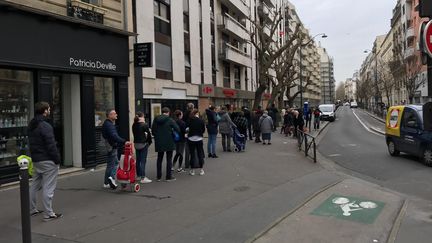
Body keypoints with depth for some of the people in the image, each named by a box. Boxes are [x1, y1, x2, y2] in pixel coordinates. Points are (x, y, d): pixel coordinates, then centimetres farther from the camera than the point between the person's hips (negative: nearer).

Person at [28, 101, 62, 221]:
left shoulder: (31, 126, 11)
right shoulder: (45, 126, -19)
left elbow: (32, 143, 17)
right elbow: (51, 145, -21)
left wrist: (34, 156, 21)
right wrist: (57, 159, -13)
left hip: (35, 160, 9)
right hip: (47, 161, -9)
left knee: (35, 185, 19)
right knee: (48, 188, -3)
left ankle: (31, 209, 30)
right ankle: (48, 214, 2)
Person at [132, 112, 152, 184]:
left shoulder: (134, 125, 4)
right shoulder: (144, 125, -13)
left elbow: (134, 134, 8)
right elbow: (149, 134, -8)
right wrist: (149, 142, 6)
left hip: (136, 144, 6)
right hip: (143, 144, -6)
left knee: (138, 160, 15)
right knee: (143, 161, -4)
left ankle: (138, 175, 25)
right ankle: (143, 178, -4)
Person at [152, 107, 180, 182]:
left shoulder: (155, 120, 2)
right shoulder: (170, 120, -11)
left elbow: (153, 131, 6)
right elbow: (177, 129, -15)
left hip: (159, 142, 4)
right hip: (169, 142, -4)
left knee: (159, 159, 14)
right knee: (169, 159, 6)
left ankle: (159, 177, 18)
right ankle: (168, 176, 8)